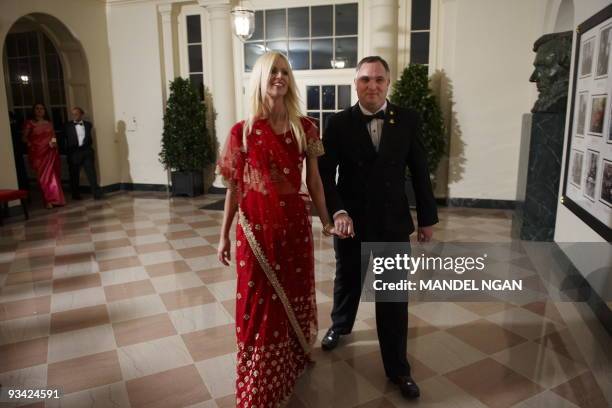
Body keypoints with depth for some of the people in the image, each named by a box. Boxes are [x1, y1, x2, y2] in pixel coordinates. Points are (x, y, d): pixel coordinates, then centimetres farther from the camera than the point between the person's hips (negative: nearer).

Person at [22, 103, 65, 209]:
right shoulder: (29, 123, 1)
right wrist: (29, 143, -14)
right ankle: (48, 200, 0)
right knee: (43, 177, -4)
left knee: (54, 176, 4)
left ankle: (56, 199, 12)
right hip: (38, 153, -3)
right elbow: (25, 137, 1)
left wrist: (54, 142, -1)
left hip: (51, 152, 4)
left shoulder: (49, 123, 14)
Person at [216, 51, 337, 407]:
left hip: (296, 224, 2)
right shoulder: (243, 131, -4)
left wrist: (326, 222, 5)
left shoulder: (304, 127, 1)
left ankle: (295, 359, 43)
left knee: (295, 294, 17)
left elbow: (314, 179, 6)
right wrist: (224, 235, 3)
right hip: (256, 227, -2)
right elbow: (235, 187, 0)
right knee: (258, 302, 7)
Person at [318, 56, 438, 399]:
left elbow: (420, 172, 1)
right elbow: (325, 173, -8)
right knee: (347, 282, 22)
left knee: (394, 297, 5)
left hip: (393, 222, 0)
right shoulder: (338, 124, -6)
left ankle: (398, 368, 22)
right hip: (351, 221, 0)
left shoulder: (408, 120, -3)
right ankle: (340, 325, 52)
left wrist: (427, 217, 4)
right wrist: (338, 211, -24)